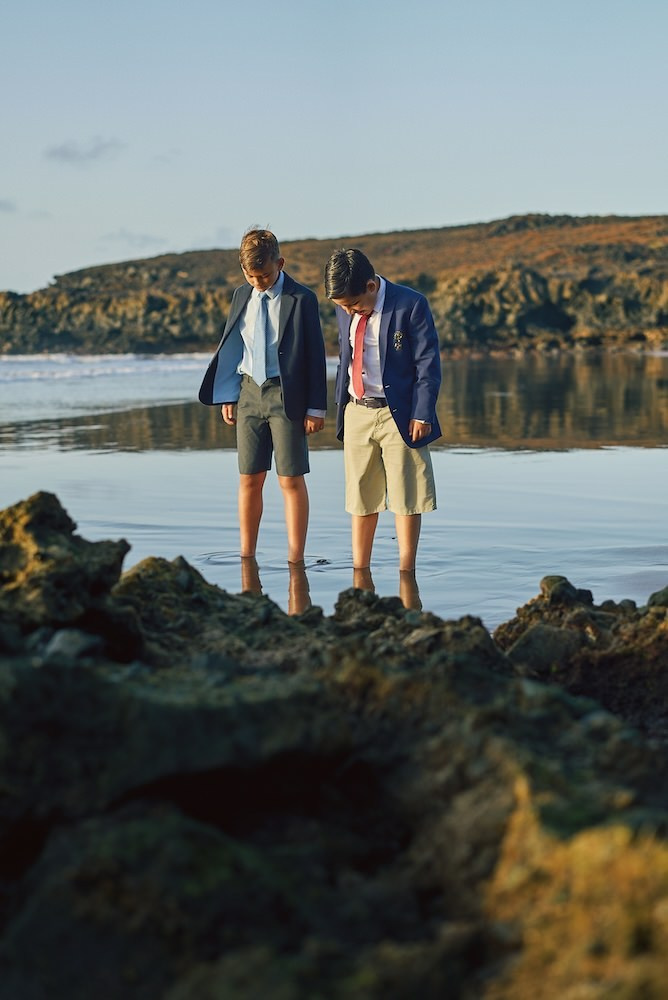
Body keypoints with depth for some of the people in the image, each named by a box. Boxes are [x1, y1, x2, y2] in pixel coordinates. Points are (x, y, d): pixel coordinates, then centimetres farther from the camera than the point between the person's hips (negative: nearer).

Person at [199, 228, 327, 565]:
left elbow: (315, 354, -5)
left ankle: (295, 559, 4)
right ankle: (246, 556, 15)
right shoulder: (242, 296, 9)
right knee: (249, 479, 7)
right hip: (249, 391, 5)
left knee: (291, 480, -2)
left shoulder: (301, 299, -6)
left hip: (286, 395, -5)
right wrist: (227, 396, 12)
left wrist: (316, 407, -8)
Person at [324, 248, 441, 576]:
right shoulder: (345, 309, 5)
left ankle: (406, 573, 8)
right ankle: (359, 570, 18)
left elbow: (428, 363, -9)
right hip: (356, 413, 5)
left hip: (399, 415, -5)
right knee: (360, 496, 10)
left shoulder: (411, 305, -12)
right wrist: (340, 406, 14)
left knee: (406, 497, 1)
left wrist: (422, 414, -13)